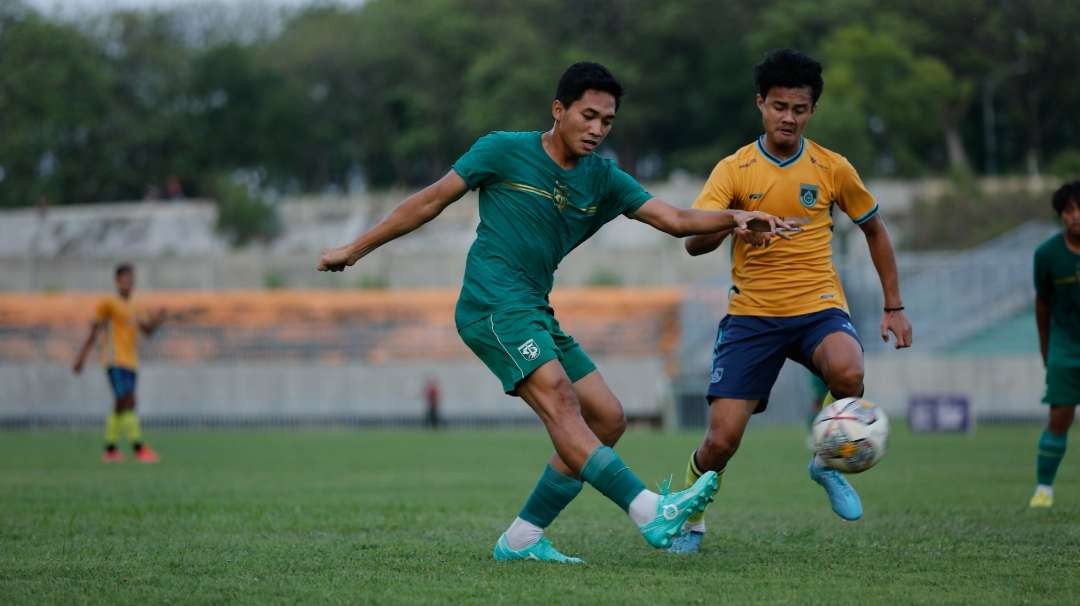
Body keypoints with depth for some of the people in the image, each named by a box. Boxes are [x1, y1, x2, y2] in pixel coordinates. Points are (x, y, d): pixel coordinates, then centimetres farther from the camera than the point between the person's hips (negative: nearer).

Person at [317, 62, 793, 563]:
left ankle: (521, 539, 5)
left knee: (607, 418, 1)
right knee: (558, 399, -25)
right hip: (493, 305, -8)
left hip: (535, 315, 8)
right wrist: (355, 250, 5)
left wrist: (733, 217, -13)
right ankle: (651, 512, -41)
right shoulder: (505, 151, -3)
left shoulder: (602, 179, 12)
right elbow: (431, 201, 2)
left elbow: (675, 219, 5)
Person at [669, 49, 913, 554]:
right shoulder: (733, 169, -2)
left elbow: (874, 230, 18)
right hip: (751, 315, 0)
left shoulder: (832, 168, 3)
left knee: (847, 371, -35)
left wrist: (894, 307, 14)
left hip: (818, 307, 0)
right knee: (721, 440, -10)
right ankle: (690, 520, 22)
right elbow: (693, 242, -13)